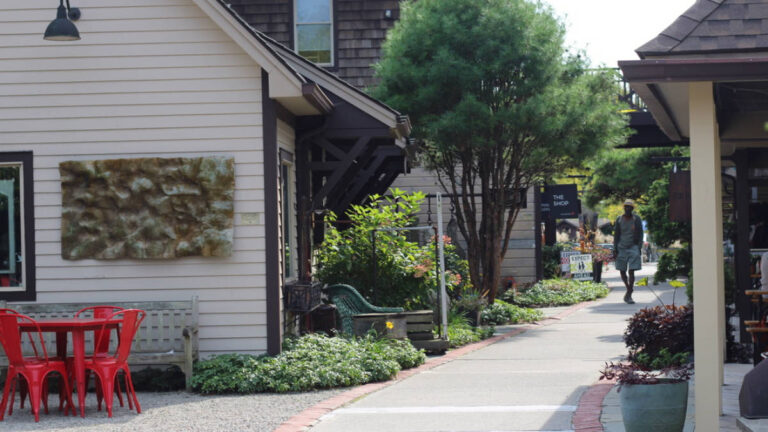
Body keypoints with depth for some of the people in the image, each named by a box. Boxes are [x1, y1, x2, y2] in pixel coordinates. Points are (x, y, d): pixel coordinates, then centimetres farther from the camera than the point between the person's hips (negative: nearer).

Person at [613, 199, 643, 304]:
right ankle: (629, 289, 30)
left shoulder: (636, 219, 1)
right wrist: (615, 250, 3)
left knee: (631, 272, -9)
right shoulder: (619, 220, 6)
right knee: (622, 271, 6)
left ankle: (629, 295, -6)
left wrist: (639, 248, -5)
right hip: (621, 248, 2)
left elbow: (640, 235, 4)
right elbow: (616, 235, 9)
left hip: (633, 248, -2)